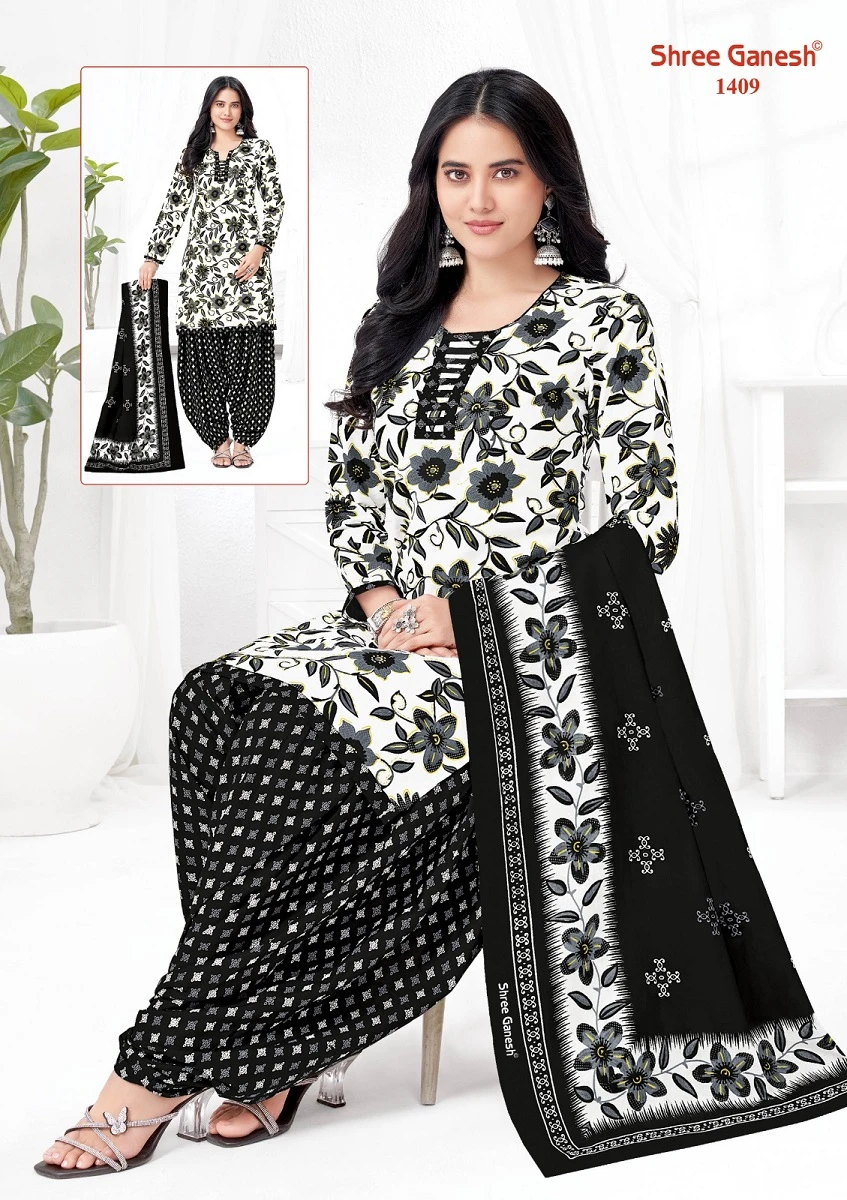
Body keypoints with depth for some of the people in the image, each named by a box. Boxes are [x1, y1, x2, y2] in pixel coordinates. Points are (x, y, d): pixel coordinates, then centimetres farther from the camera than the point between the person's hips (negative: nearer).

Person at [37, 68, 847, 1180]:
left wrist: (471, 617, -13)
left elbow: (647, 520, -6)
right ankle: (273, 1040, -18)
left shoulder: (602, 318, -1)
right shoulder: (400, 318, 16)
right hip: (398, 623, 6)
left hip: (528, 640, -5)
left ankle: (165, 1069, -16)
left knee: (311, 749, -28)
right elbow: (348, 487, 17)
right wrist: (381, 601, -3)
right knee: (217, 702, -23)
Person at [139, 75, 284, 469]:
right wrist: (153, 257, 5)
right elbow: (173, 208, 11)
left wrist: (260, 248, -9)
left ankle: (242, 439, 1)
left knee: (248, 349, -7)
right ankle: (219, 438, 5)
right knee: (205, 352, -3)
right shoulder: (192, 153, 13)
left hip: (247, 260, -2)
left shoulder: (259, 149, 8)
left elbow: (275, 203, 4)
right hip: (201, 260, 2)